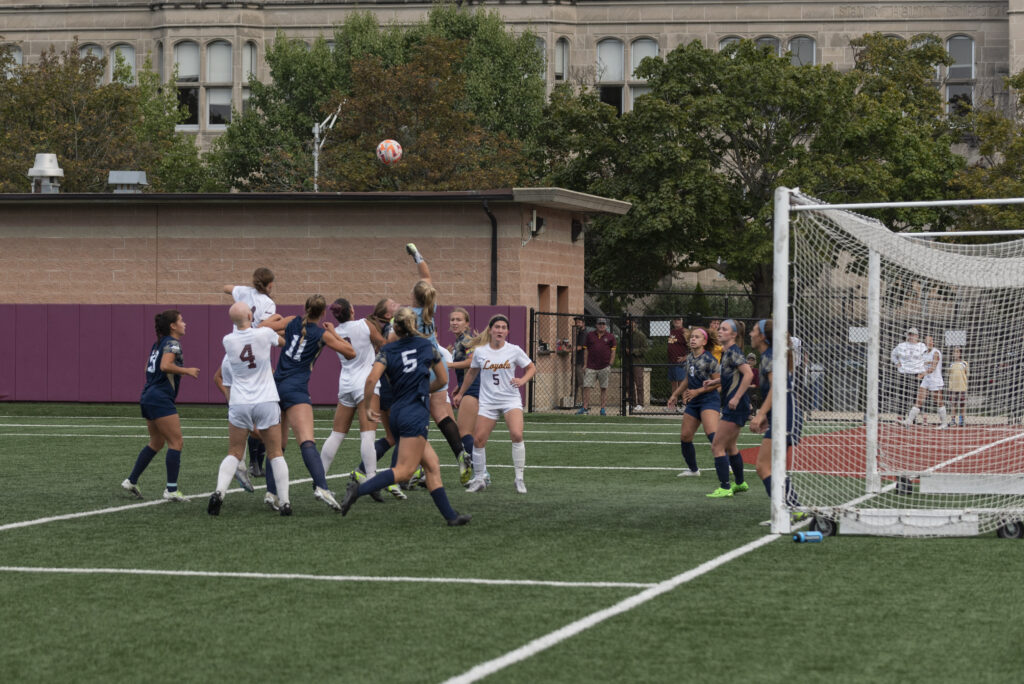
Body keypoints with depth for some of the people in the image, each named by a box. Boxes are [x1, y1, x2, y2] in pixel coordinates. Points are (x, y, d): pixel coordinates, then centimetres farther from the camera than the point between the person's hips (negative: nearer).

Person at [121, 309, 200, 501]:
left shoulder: (159, 343, 17)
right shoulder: (172, 344, -10)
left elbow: (149, 368, 23)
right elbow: (165, 365, -25)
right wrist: (187, 371, -15)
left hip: (148, 398, 10)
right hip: (161, 399, -10)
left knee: (156, 443, 19)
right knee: (175, 442, -7)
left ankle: (131, 481, 20)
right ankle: (171, 490, -11)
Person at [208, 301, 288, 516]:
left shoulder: (228, 341, -2)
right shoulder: (265, 334, -7)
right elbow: (282, 342, 15)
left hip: (239, 404, 1)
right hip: (267, 402, -1)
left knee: (234, 454, 9)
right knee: (275, 454, 7)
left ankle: (219, 492, -12)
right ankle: (284, 502, 5)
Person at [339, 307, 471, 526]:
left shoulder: (387, 350, 7)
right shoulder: (428, 346, 7)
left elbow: (372, 379, -9)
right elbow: (442, 380, 16)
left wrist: (366, 406, 4)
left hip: (397, 413, 5)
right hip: (416, 413, -5)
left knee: (432, 465, 10)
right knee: (404, 470, -12)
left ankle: (450, 515, 7)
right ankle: (359, 489, -28)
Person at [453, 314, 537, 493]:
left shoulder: (514, 350, -2)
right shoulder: (480, 351, 2)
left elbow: (531, 368, 9)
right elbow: (472, 373, 18)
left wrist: (523, 380, -11)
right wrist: (460, 393, 24)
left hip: (511, 400, -2)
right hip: (487, 402, 2)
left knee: (517, 435, -21)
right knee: (478, 440, -5)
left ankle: (519, 478, -9)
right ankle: (479, 478, 14)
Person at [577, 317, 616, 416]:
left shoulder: (610, 337, 6)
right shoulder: (590, 335, 10)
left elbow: (613, 352, 7)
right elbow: (586, 350, 11)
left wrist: (610, 365, -2)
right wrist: (585, 365, 5)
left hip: (604, 367, -1)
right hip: (591, 367, 1)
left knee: (604, 388, 2)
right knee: (586, 386, -6)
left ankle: (602, 408, 9)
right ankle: (585, 408, -1)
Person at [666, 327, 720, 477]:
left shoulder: (709, 360, -13)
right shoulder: (689, 358, 11)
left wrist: (698, 391, -15)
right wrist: (675, 394, 29)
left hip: (709, 399, -8)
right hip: (693, 402, 8)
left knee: (712, 434, -25)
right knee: (685, 437, 7)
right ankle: (693, 469, 22)